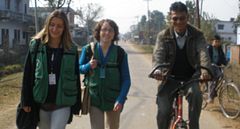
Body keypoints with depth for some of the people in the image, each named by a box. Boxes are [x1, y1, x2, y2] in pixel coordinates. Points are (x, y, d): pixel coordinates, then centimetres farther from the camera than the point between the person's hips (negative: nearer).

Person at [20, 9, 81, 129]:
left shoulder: (72, 50, -2)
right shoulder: (35, 45, -1)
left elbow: (76, 78, 1)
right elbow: (27, 74, -1)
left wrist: (76, 105, 1)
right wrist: (26, 101, -4)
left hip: (62, 104, -2)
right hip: (41, 102, 2)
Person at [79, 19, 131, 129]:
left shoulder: (120, 53, -5)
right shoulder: (88, 49, -4)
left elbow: (126, 80, -2)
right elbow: (79, 68, 9)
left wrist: (121, 100, -14)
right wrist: (89, 66, -14)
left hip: (113, 99, 1)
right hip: (94, 98, -1)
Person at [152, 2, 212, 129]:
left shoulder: (197, 35, -6)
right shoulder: (163, 36, -7)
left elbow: (203, 52, -22)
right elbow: (158, 54, -22)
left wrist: (205, 69, -45)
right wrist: (157, 70, -45)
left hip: (190, 77, 0)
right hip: (169, 78, 0)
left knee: (195, 95, -32)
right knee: (163, 111, -11)